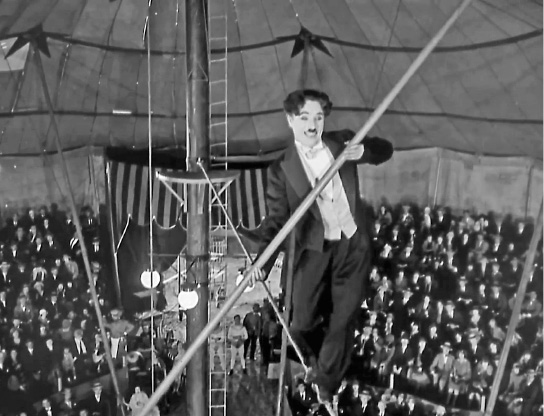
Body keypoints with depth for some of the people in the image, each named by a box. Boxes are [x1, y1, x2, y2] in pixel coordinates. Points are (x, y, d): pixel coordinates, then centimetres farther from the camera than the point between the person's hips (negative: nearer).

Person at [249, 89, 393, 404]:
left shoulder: (342, 141, 2)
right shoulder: (282, 169, -5)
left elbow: (385, 150, 5)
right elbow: (277, 220, -6)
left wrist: (363, 150, -19)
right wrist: (264, 262, -19)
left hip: (354, 247, 2)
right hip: (316, 251, -1)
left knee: (343, 320, 5)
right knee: (303, 321, 3)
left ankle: (326, 380, 27)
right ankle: (312, 360, 39)